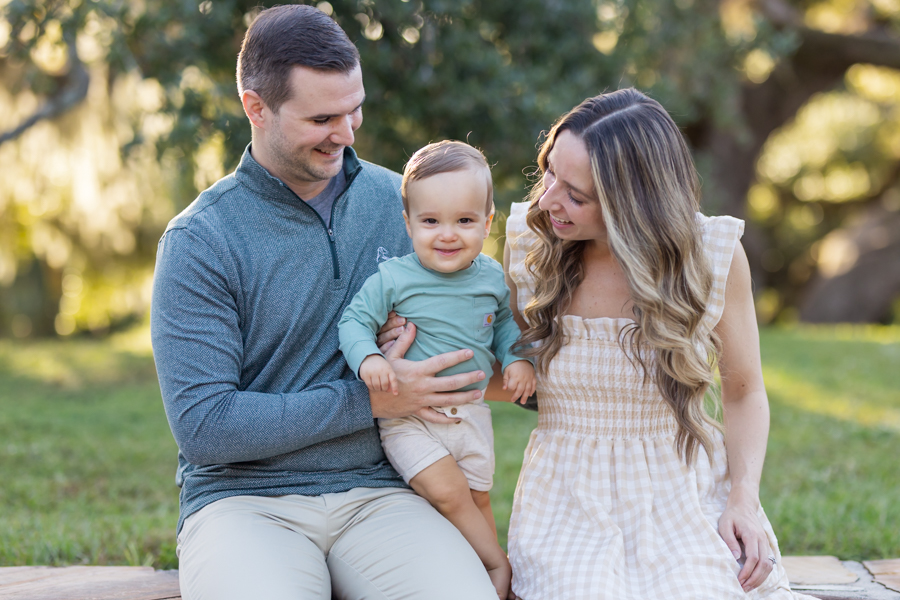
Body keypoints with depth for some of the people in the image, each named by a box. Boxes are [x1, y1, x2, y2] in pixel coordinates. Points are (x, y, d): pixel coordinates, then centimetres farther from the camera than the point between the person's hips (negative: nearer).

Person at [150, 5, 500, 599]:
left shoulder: (398, 200, 8)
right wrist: (371, 400, -12)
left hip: (377, 495, 3)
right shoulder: (200, 240, -5)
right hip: (245, 500, -3)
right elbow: (203, 427, -11)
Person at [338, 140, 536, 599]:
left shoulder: (492, 278, 1)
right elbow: (354, 320, -11)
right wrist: (368, 359, -29)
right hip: (409, 415, -4)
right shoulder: (393, 278, -14)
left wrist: (517, 359, 0)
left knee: (478, 500, 14)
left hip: (471, 412, 4)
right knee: (447, 492, -19)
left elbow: (505, 322, 17)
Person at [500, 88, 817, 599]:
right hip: (570, 502, 1)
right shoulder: (528, 240, -5)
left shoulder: (714, 255, -9)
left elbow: (745, 391, 4)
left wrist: (744, 499, -10)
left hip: (688, 492, 0)